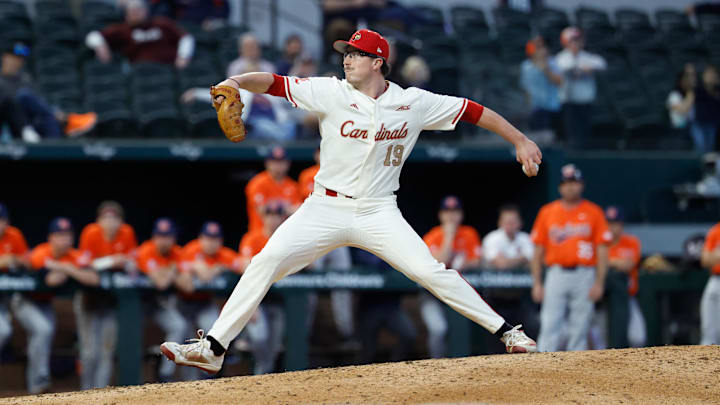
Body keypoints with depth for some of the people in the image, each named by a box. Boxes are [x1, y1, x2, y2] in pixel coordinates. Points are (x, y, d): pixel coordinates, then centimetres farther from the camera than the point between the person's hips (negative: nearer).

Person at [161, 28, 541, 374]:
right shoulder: (330, 92, -4)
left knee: (430, 272, -14)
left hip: (379, 213, 0)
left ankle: (505, 331, -2)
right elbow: (273, 83, -13)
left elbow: (472, 111, 5)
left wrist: (520, 141, 5)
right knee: (267, 261, -14)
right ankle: (211, 349, -12)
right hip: (325, 209, 0)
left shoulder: (415, 103, -2)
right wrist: (237, 81, -33)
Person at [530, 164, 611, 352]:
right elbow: (538, 251, 10)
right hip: (556, 274, 0)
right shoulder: (547, 212, 9)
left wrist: (599, 282, -6)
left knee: (580, 328, 1)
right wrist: (537, 283, 4)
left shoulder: (594, 212, 6)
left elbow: (602, 250, 3)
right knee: (549, 327, -9)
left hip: (584, 276, 0)